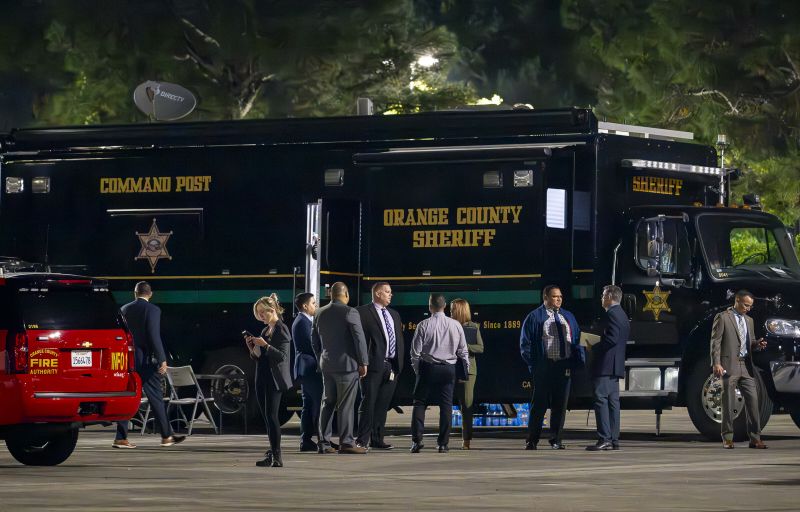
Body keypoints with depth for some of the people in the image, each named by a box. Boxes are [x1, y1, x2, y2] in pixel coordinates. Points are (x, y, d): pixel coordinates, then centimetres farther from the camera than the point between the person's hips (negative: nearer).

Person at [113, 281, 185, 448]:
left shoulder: (124, 310, 8)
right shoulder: (152, 310, -8)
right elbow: (154, 337, -15)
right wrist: (162, 360, -12)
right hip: (145, 360, -4)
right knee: (156, 397, 3)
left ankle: (121, 438, 1)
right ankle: (167, 436, 8)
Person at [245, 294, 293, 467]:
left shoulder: (281, 330, -8)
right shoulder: (266, 330, 17)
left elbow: (282, 356, -17)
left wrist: (265, 345, -24)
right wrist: (252, 347, 2)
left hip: (275, 379, -9)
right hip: (262, 378, 9)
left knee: (271, 416, -13)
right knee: (268, 416, 9)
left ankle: (276, 457, -16)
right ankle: (273, 451, 15)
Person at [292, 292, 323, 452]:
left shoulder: (303, 321, 18)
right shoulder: (302, 322, -13)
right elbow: (311, 346, -18)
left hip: (307, 369, 11)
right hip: (310, 368, -11)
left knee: (309, 406, 10)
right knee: (319, 404, -11)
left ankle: (306, 441, 10)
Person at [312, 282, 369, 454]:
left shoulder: (320, 314, 9)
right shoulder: (349, 312, -11)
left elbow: (314, 340, 16)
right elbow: (359, 338, -13)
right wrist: (363, 362, -5)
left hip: (327, 365, 6)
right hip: (347, 364, -6)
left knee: (328, 404, 10)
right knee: (345, 405, -5)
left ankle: (323, 443, 9)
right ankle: (346, 442, -5)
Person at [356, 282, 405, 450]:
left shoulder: (394, 315, 21)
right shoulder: (363, 312, -3)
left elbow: (399, 340, 21)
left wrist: (399, 364, 11)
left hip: (391, 366, 7)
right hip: (374, 365, -7)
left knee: (383, 404, 8)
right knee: (368, 403, -7)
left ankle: (377, 439, 13)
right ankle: (362, 440, -6)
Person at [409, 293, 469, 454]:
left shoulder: (424, 325, -7)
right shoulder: (456, 325, 0)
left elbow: (415, 351, -5)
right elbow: (463, 350, 5)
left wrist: (416, 369, 9)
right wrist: (467, 368, 17)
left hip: (428, 368, -2)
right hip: (448, 368, 2)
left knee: (420, 404, 5)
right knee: (446, 405, 6)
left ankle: (416, 440, -4)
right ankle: (443, 443, 4)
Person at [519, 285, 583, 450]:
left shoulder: (568, 317, 17)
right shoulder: (534, 317, 2)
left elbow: (577, 340, 17)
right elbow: (525, 344, 0)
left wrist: (578, 360, 3)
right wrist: (533, 364, -8)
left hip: (564, 367, 4)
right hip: (544, 367, -4)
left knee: (560, 405, 5)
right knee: (539, 404, -3)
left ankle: (556, 440, 11)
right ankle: (531, 441, 2)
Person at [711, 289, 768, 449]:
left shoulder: (748, 320, 19)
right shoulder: (722, 317, -1)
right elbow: (715, 342, -6)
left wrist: (758, 344, 2)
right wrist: (716, 364, -16)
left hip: (746, 367, 6)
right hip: (729, 365, -6)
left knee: (752, 400, -2)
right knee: (728, 403, -1)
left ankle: (755, 438, 0)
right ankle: (727, 438, 5)